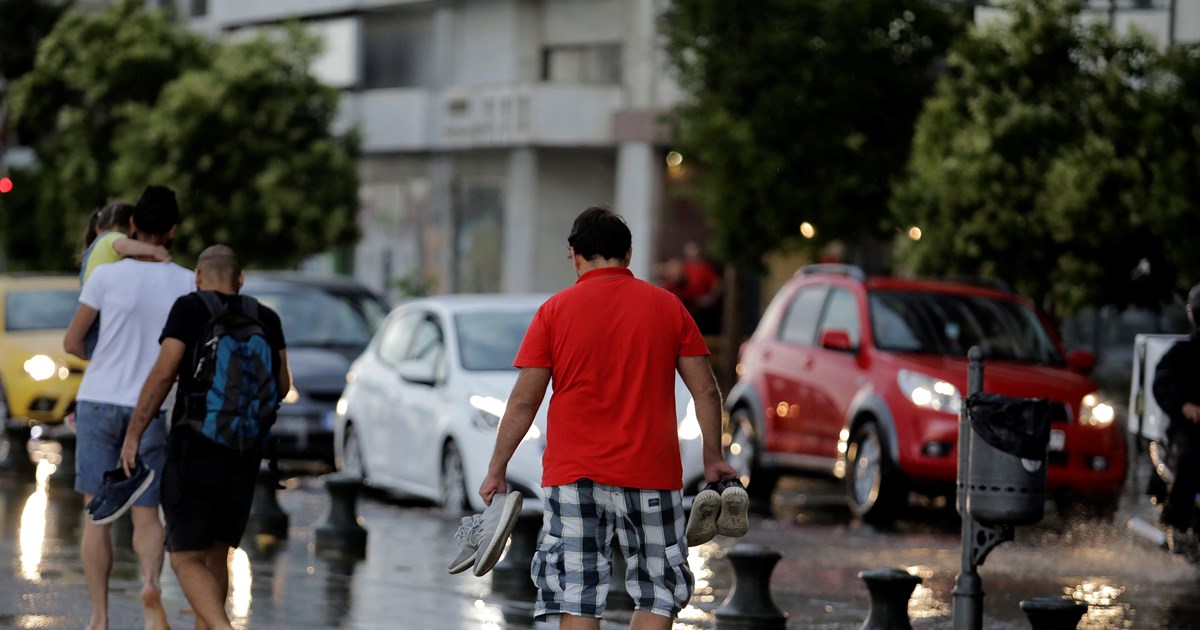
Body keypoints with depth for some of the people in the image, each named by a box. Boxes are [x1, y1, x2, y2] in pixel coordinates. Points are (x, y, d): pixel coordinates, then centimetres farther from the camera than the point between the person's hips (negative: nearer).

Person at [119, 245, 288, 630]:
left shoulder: (190, 309, -4)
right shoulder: (266, 318, 7)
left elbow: (163, 372, -12)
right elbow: (281, 384, 4)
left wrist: (134, 434, -5)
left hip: (194, 449, -4)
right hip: (246, 454, 5)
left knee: (187, 561, -3)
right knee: (216, 554, 18)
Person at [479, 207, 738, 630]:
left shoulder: (555, 311, -1)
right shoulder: (668, 307, 3)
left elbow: (524, 400, -2)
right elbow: (705, 391, 4)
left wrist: (497, 471, 5)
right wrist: (713, 459, 16)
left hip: (573, 474, -1)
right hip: (651, 475, 1)